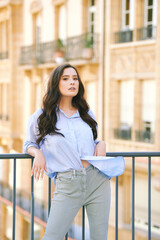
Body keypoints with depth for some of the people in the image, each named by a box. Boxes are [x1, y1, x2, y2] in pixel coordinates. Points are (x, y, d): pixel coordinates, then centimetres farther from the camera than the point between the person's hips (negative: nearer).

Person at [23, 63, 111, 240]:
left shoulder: (87, 114, 13)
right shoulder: (40, 117, 4)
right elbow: (29, 144, 17)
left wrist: (101, 144, 4)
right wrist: (38, 153, -5)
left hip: (98, 180, 3)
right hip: (67, 185, -3)